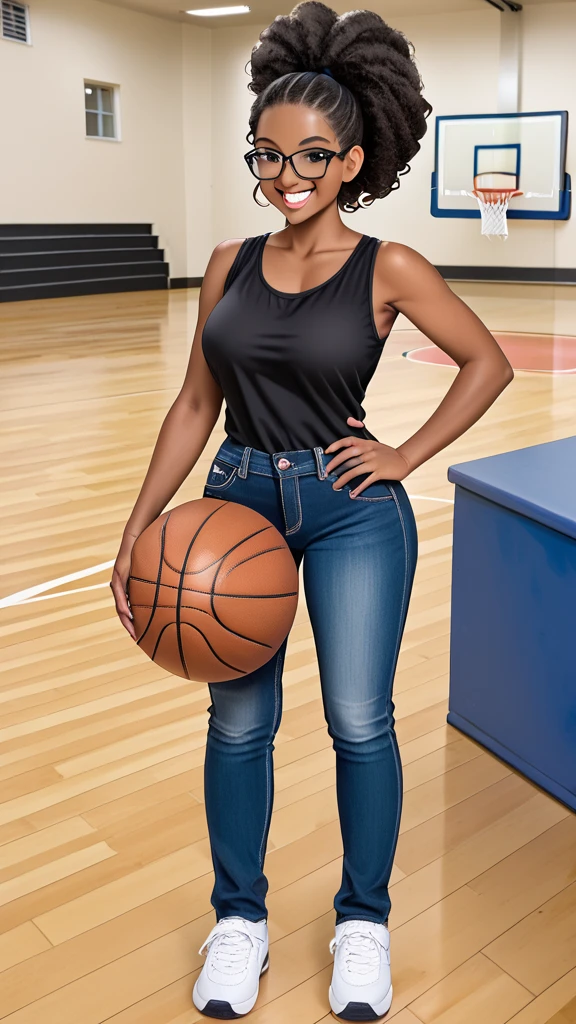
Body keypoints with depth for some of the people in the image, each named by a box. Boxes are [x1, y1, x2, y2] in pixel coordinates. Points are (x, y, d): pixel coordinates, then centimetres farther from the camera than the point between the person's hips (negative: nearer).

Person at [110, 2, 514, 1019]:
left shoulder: (389, 269, -6)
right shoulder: (231, 264, 3)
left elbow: (488, 363, 4)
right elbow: (196, 405, 6)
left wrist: (404, 455, -4)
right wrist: (139, 525, 0)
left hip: (351, 515, -3)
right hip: (237, 503, 3)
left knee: (360, 724, 6)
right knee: (238, 723, 10)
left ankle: (363, 922, 32)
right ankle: (239, 919, 33)